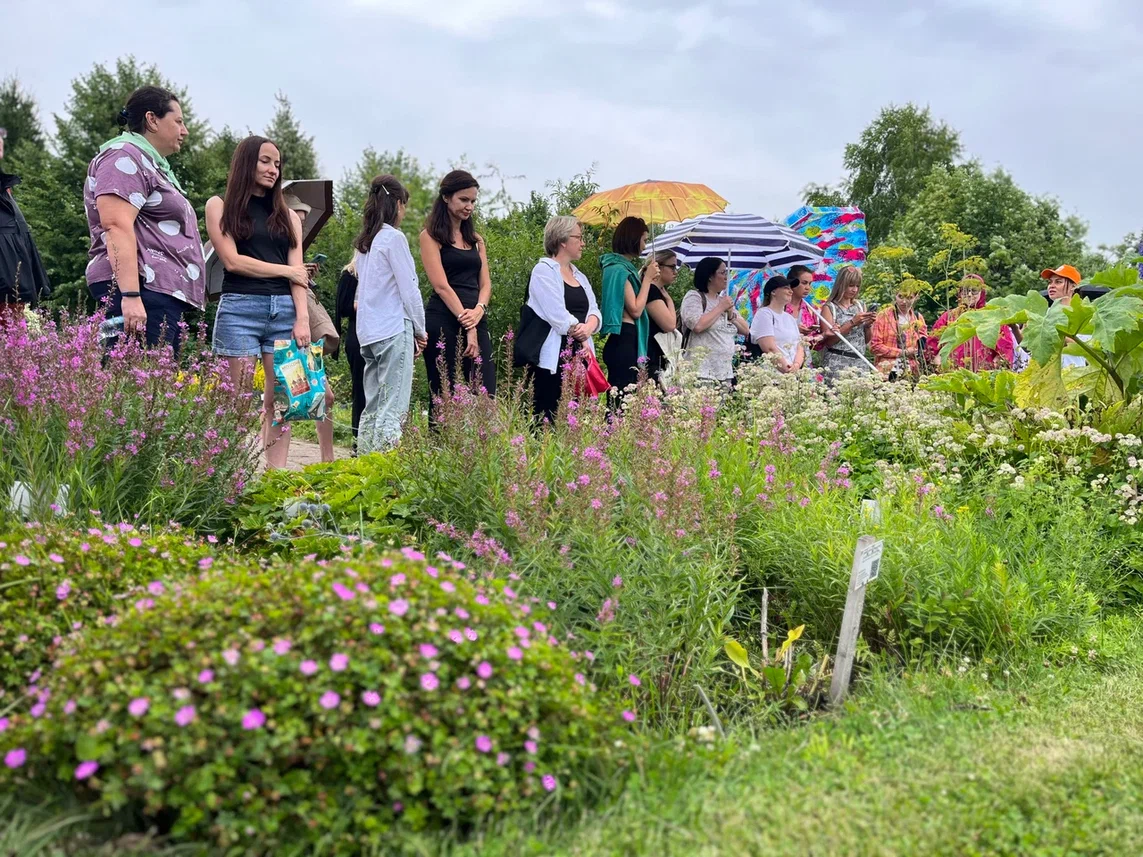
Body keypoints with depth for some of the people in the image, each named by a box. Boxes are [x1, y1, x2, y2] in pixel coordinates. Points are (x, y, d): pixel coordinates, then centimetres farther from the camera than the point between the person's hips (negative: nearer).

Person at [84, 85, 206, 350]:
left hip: (162, 292, 10)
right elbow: (117, 226, -18)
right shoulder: (125, 157, -5)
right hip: (142, 291, -10)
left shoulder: (151, 163, 27)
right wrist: (130, 296, -27)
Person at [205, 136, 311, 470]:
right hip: (240, 307, -3)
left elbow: (298, 273, 9)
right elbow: (232, 260, -3)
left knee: (279, 398, -2)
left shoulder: (286, 215, 19)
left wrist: (302, 318, -5)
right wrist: (285, 270, 2)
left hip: (284, 309, 3)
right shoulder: (220, 206, 9)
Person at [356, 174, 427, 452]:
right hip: (393, 330, -8)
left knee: (372, 407, 11)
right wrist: (420, 330, 3)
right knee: (393, 409, -9)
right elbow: (409, 289, -10)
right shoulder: (394, 237, -7)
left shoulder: (365, 242, 16)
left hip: (368, 332, 8)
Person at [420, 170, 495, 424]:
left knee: (485, 396, -3)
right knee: (445, 397, -3)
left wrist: (479, 310, -9)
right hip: (444, 323, -6)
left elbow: (485, 282, 13)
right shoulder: (431, 236, 1)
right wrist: (467, 325, -14)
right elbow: (441, 286, -8)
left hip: (476, 323, 6)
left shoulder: (476, 239, 20)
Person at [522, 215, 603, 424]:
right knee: (547, 420, -10)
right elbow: (558, 315, -13)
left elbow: (594, 311, 12)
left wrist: (588, 328, -10)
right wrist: (582, 338, -4)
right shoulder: (544, 271, -4)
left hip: (578, 358, 7)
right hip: (553, 358, -7)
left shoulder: (579, 275, 21)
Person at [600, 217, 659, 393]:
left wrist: (646, 277, 17)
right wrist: (647, 278, -10)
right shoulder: (620, 269, -14)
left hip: (625, 340, 11)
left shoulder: (623, 266, 17)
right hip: (624, 341, -11)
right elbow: (636, 310, -17)